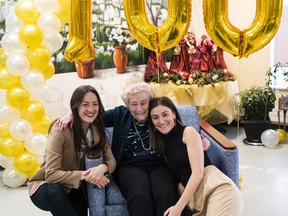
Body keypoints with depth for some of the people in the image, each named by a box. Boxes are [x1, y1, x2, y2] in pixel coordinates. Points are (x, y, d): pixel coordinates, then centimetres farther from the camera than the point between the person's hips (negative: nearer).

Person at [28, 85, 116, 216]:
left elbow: (111, 160, -9)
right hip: (47, 186, -3)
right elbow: (51, 174, -27)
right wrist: (83, 175, -40)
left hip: (74, 188, 3)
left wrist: (103, 168, -33)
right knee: (53, 191, -36)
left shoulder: (97, 130, -5)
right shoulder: (61, 129, -23)